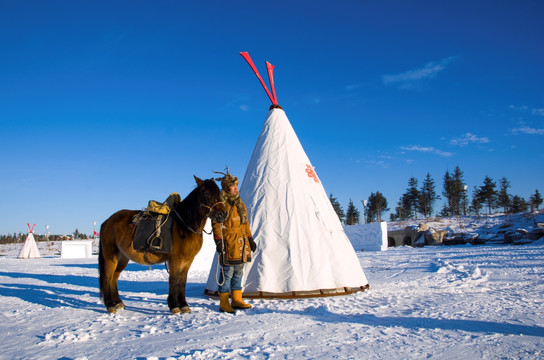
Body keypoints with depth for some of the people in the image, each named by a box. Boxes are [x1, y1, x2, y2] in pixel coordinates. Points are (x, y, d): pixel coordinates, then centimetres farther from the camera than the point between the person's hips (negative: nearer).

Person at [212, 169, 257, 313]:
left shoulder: (239, 202, 17)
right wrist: (218, 241, -19)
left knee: (238, 273, 13)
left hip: (241, 243, 8)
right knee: (227, 273, -3)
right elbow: (216, 224, -12)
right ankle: (224, 303, 7)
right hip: (228, 243, -8)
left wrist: (250, 238, 18)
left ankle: (237, 300, 22)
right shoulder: (221, 203, -8)